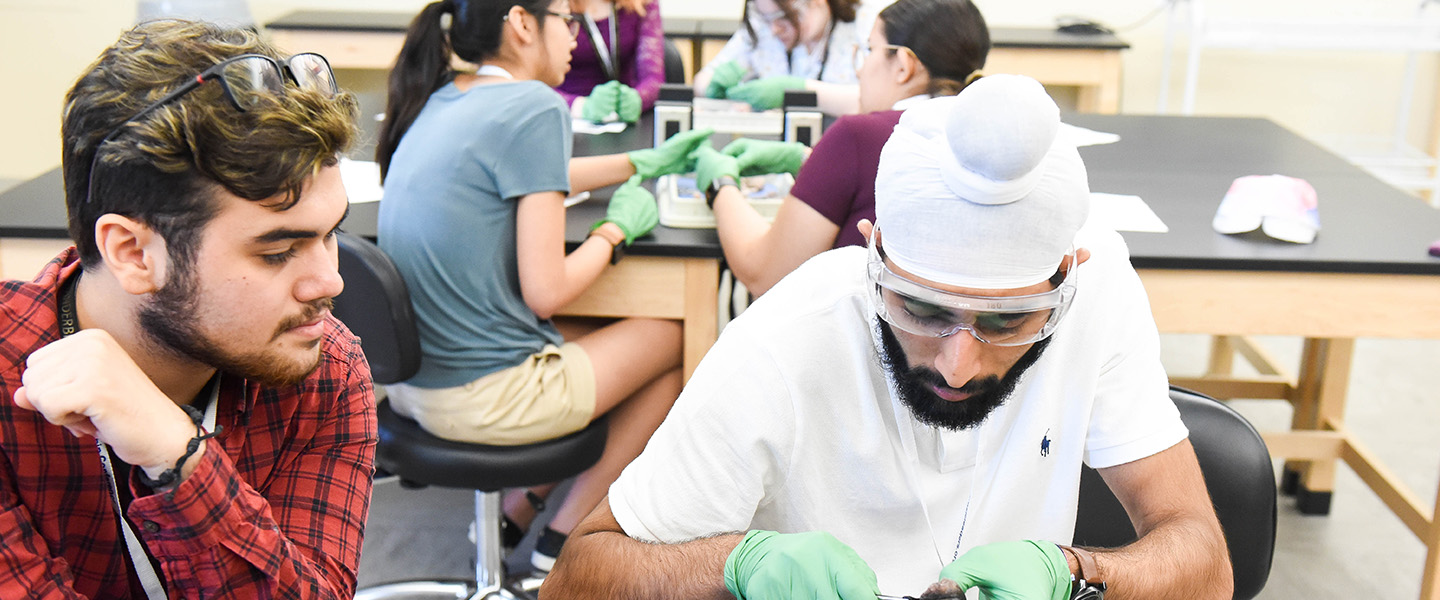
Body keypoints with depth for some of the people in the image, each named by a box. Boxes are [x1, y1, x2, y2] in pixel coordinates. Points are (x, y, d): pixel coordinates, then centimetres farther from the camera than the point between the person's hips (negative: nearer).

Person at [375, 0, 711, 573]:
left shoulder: (441, 99, 8)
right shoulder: (534, 108, -17)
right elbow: (546, 291, -20)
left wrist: (643, 162, 33)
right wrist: (617, 226, -2)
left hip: (408, 382, 9)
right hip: (479, 403, -9)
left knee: (587, 335, 27)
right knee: (676, 340, 10)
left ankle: (518, 510, 23)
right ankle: (564, 539, 17)